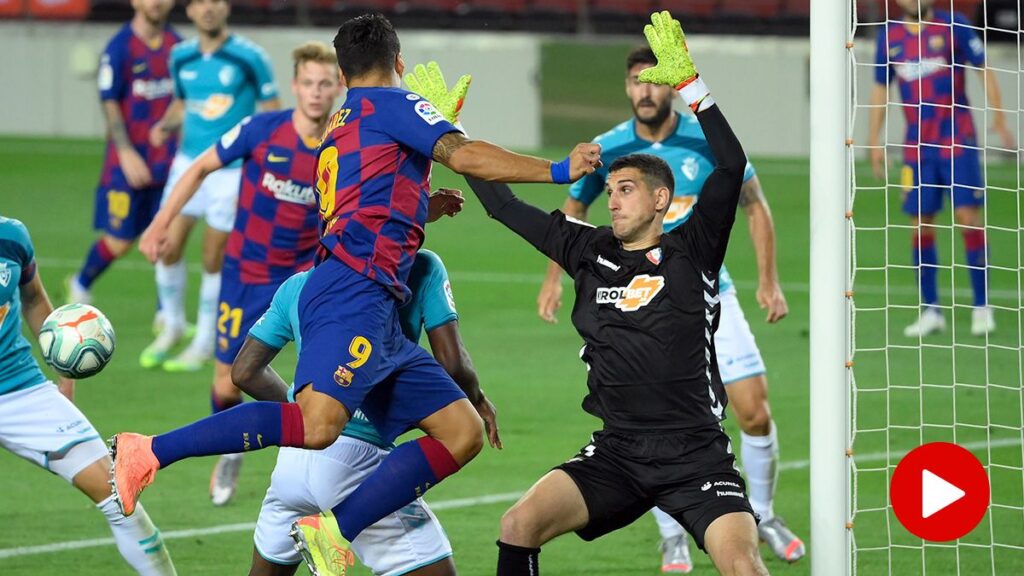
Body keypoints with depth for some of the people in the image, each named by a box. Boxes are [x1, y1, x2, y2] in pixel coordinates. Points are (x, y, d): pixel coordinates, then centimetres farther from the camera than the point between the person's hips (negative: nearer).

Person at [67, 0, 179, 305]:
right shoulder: (119, 48, -9)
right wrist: (126, 153, -19)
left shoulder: (176, 45, 6)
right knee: (119, 242, 0)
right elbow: (110, 105, -11)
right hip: (128, 163, -4)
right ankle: (80, 285, 28)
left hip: (167, 162, 4)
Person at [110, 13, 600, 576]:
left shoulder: (338, 130, 29)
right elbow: (465, 155, -9)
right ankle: (149, 453, -23)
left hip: (379, 317, 10)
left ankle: (336, 529, -6)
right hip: (355, 293, -10)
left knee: (463, 432, 3)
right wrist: (557, 171, -7)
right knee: (317, 425, -28)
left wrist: (421, 201, 45)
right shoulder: (390, 103, 4)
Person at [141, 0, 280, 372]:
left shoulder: (249, 58, -10)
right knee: (168, 246, -4)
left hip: (232, 169, -4)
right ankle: (172, 325, 19)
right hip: (189, 160, 4)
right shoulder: (181, 58, 4)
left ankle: (205, 343, 15)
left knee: (213, 258, 0)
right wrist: (166, 125, -2)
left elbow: (272, 111, -4)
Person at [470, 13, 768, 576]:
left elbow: (731, 168, -14)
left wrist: (689, 85, -20)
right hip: (616, 452, 4)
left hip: (695, 454, -4)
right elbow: (506, 207, 17)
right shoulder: (590, 251, 10)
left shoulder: (691, 252, 0)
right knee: (519, 523, -16)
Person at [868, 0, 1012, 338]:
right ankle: (930, 311, 9)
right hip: (917, 146, 3)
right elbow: (880, 90, 15)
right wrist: (873, 142, 11)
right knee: (920, 226, 1)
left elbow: (984, 70, -1)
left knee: (968, 217, -8)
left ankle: (982, 307, -1)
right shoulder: (889, 36, 7)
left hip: (958, 140, -3)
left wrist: (999, 118, -10)